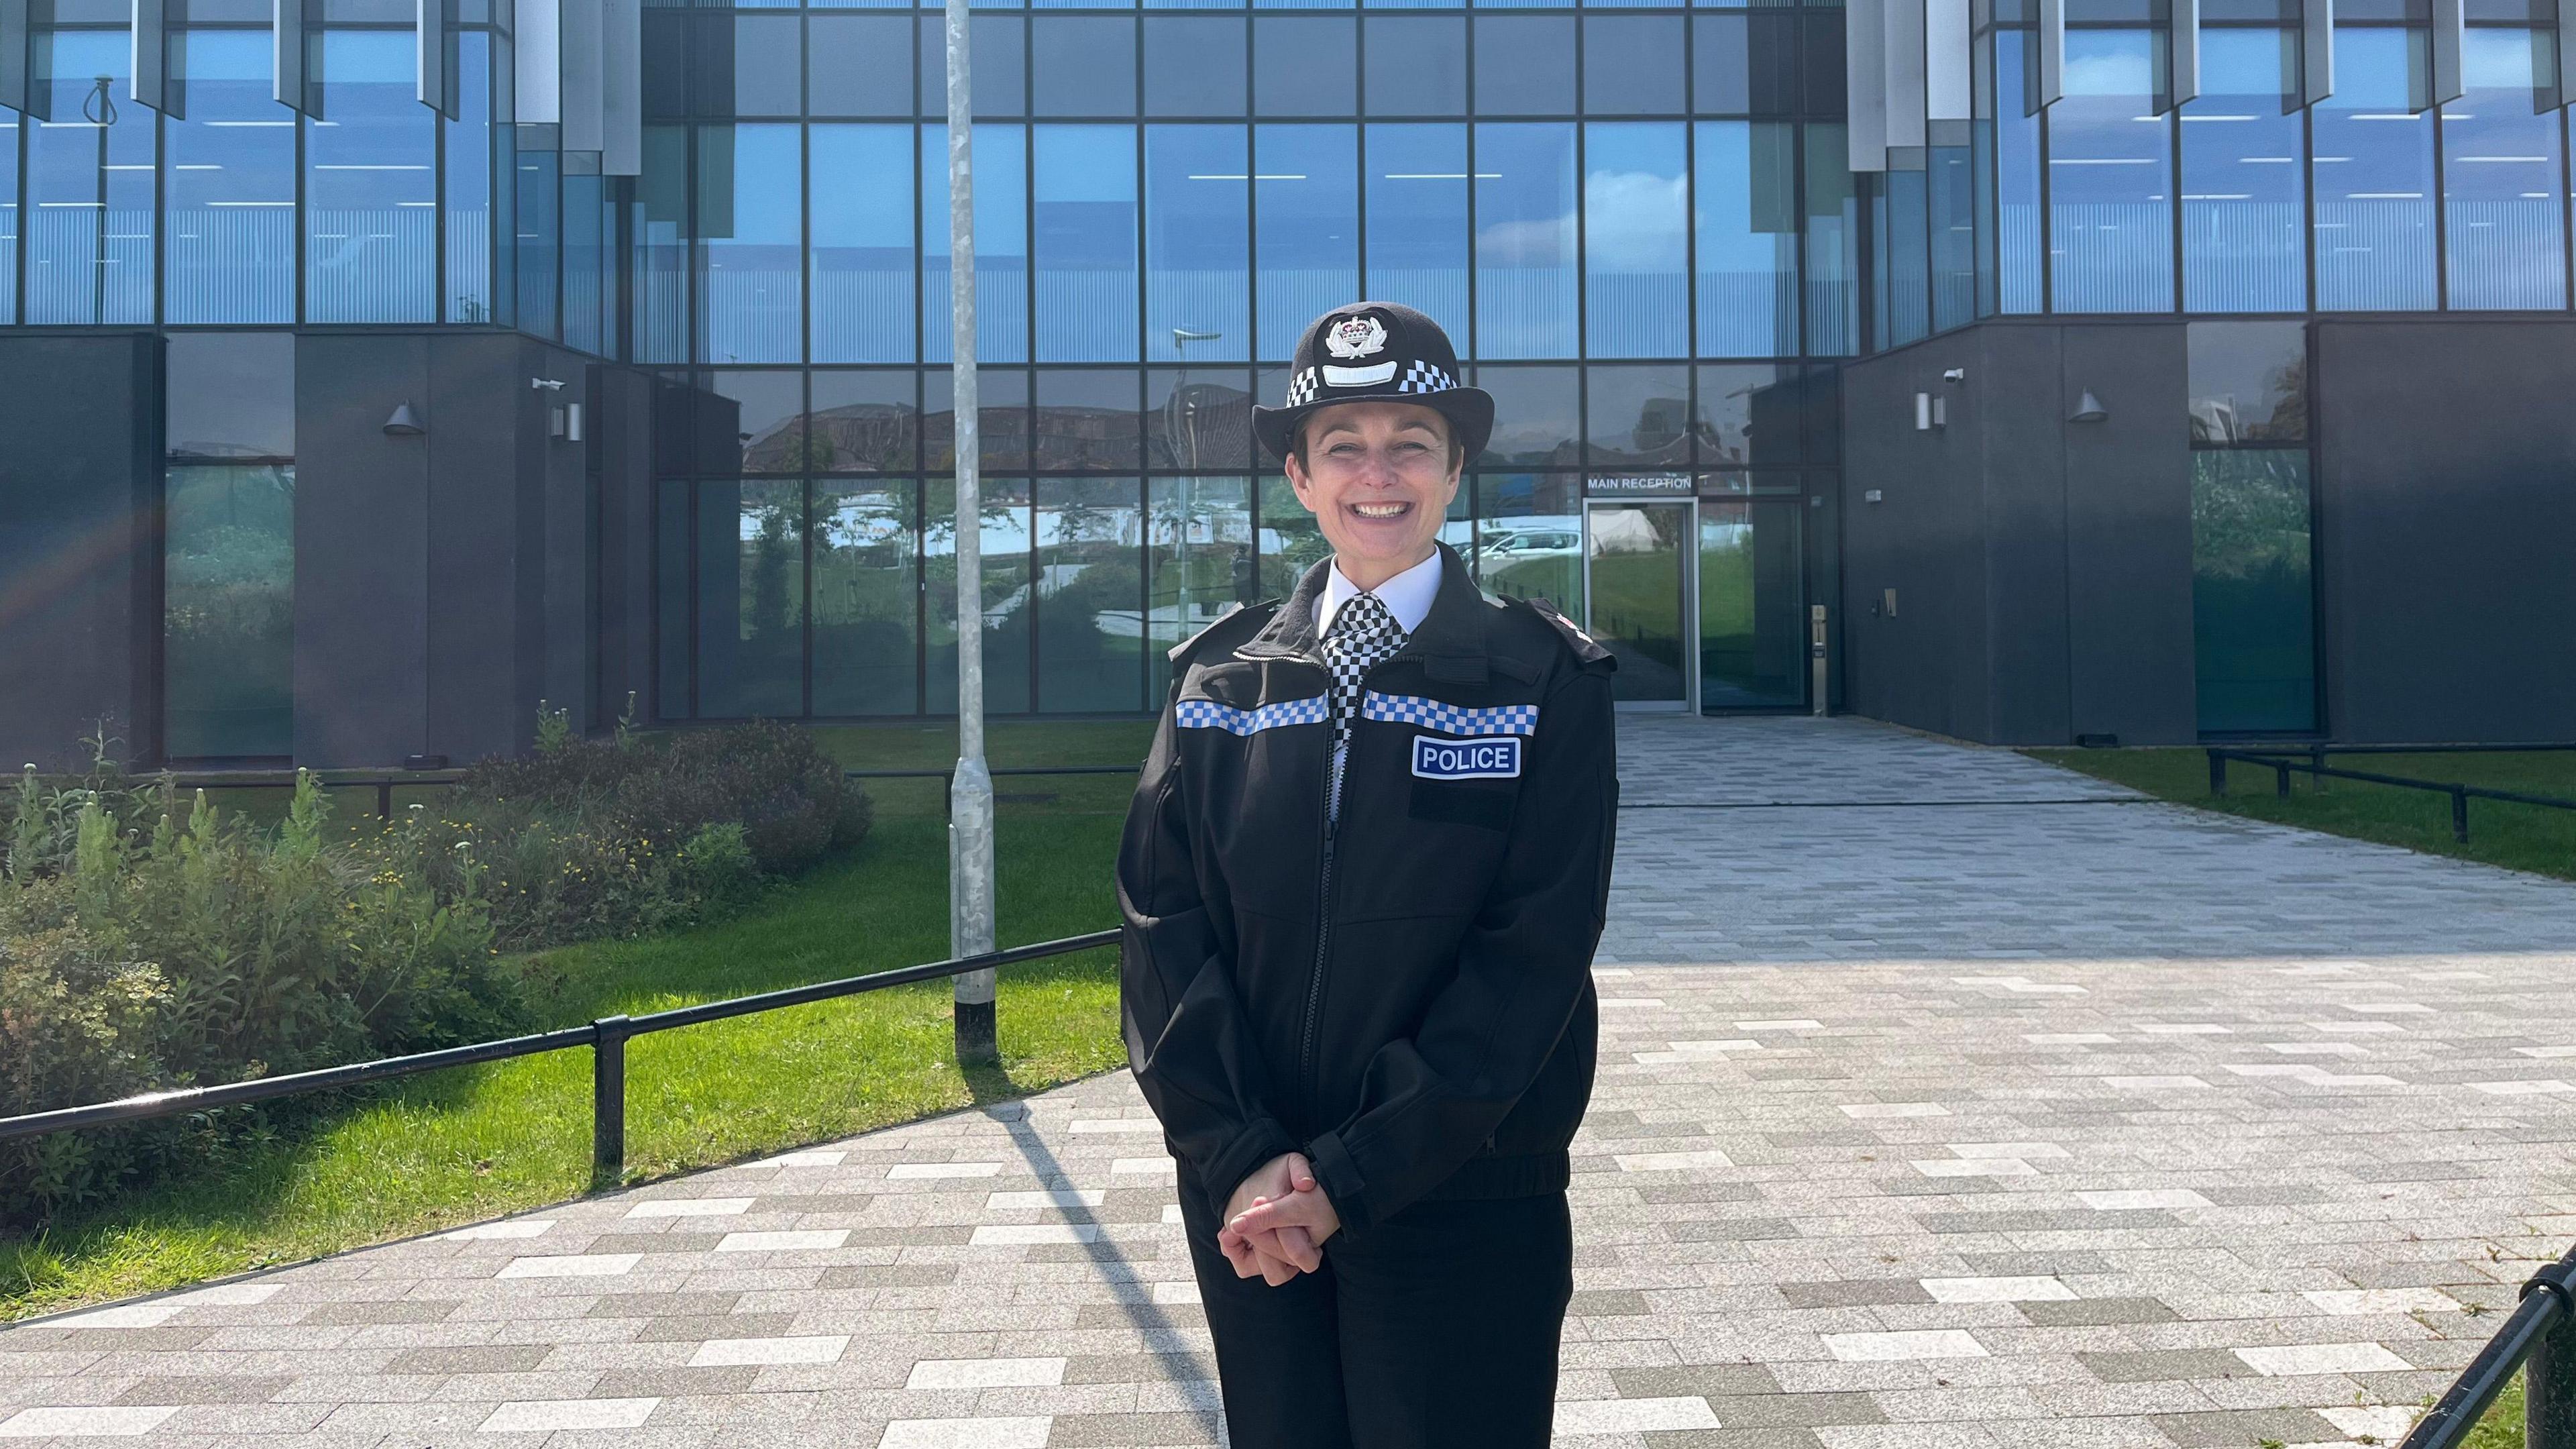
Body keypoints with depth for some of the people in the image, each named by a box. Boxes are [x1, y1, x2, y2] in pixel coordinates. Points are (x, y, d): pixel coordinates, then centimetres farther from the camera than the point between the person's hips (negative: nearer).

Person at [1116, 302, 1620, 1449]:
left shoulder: (1542, 683, -4)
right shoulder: (1221, 681, 4)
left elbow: (1534, 955, -11)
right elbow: (1163, 923, -1)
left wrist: (1351, 1177, -15)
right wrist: (1238, 1161, -13)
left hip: (1464, 1206, -2)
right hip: (1246, 1211, 3)